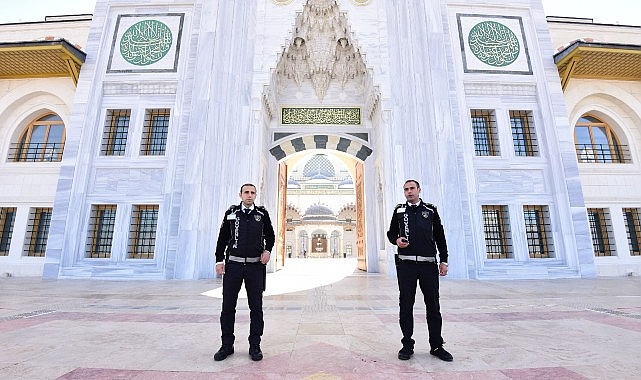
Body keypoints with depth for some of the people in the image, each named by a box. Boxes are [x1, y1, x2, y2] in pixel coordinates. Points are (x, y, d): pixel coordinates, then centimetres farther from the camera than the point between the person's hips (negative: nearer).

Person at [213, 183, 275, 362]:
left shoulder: (262, 214, 5)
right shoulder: (231, 213, 5)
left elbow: (270, 236, 14)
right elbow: (222, 238, 8)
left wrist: (267, 250, -3)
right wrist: (219, 260, 1)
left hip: (255, 266, 0)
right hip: (233, 265, 1)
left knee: (256, 307, 6)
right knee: (228, 306, 8)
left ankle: (255, 346, 21)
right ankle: (227, 345, 25)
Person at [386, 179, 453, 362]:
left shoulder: (431, 210, 11)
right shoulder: (399, 210, 11)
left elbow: (440, 236, 11)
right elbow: (391, 233, 15)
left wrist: (443, 260, 6)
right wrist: (396, 240, -7)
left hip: (429, 264, 1)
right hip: (406, 264, 0)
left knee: (433, 305, 7)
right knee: (406, 305, 5)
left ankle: (436, 346, 23)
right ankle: (407, 345, 18)